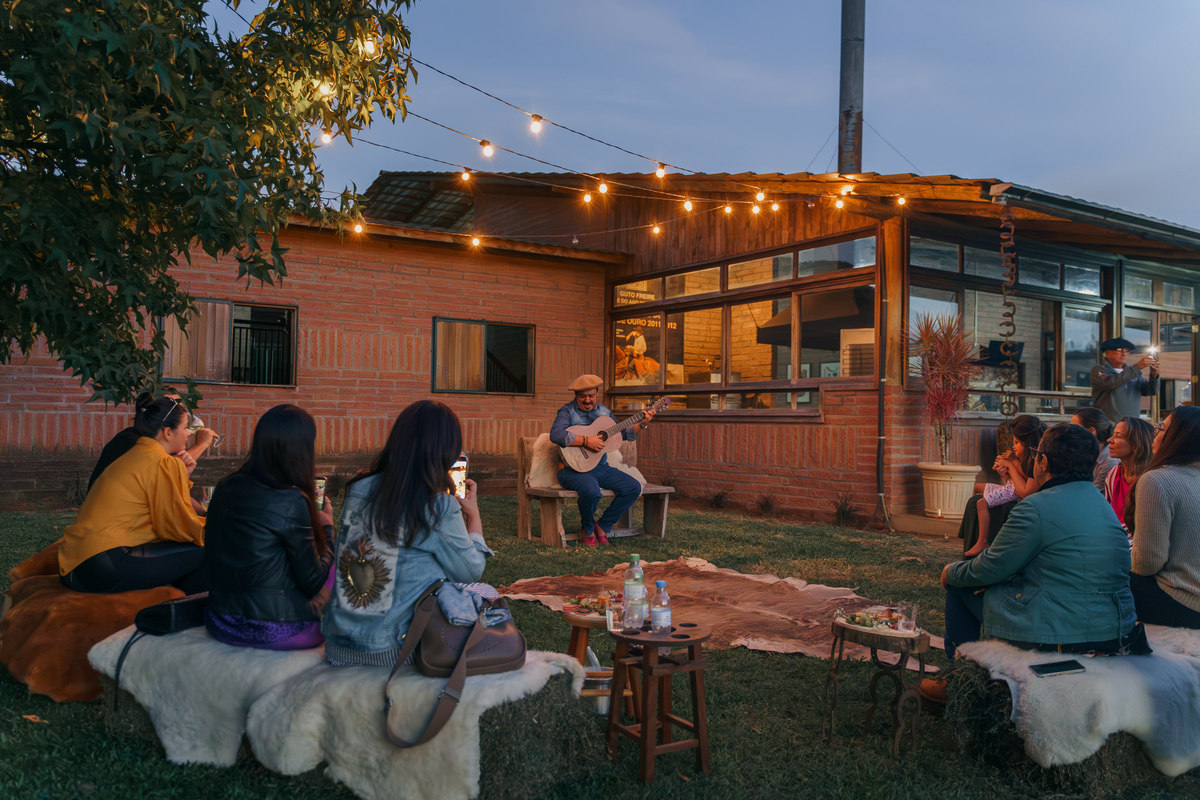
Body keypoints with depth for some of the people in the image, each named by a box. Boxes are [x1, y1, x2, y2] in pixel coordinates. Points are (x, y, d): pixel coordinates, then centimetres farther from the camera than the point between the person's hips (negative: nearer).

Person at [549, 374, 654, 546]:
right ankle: (587, 530, -5)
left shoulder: (603, 411, 12)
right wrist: (586, 441, -29)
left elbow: (623, 434, 22)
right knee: (592, 491, -37)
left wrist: (643, 424, 7)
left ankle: (602, 526, 2)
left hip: (601, 467, 7)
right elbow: (555, 435, -28)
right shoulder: (567, 412, -8)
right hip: (574, 469, -7)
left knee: (634, 488, -10)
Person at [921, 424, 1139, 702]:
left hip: (1057, 635, -9)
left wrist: (952, 572, 11)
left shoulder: (1037, 507, -18)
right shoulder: (1104, 505, 10)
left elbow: (990, 569, -9)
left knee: (960, 585, 11)